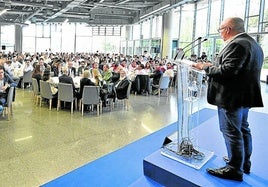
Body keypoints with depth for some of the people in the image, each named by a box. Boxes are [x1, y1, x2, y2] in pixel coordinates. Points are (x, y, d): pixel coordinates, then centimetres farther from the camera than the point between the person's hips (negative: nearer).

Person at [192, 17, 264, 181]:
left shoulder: (237, 44, -19)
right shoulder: (252, 43, 15)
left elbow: (227, 70, -27)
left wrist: (206, 67, -13)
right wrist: (213, 66, 13)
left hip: (232, 97, -11)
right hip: (245, 95, 11)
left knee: (232, 132, -1)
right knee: (243, 129, 19)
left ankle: (235, 169, 11)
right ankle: (244, 163, 34)